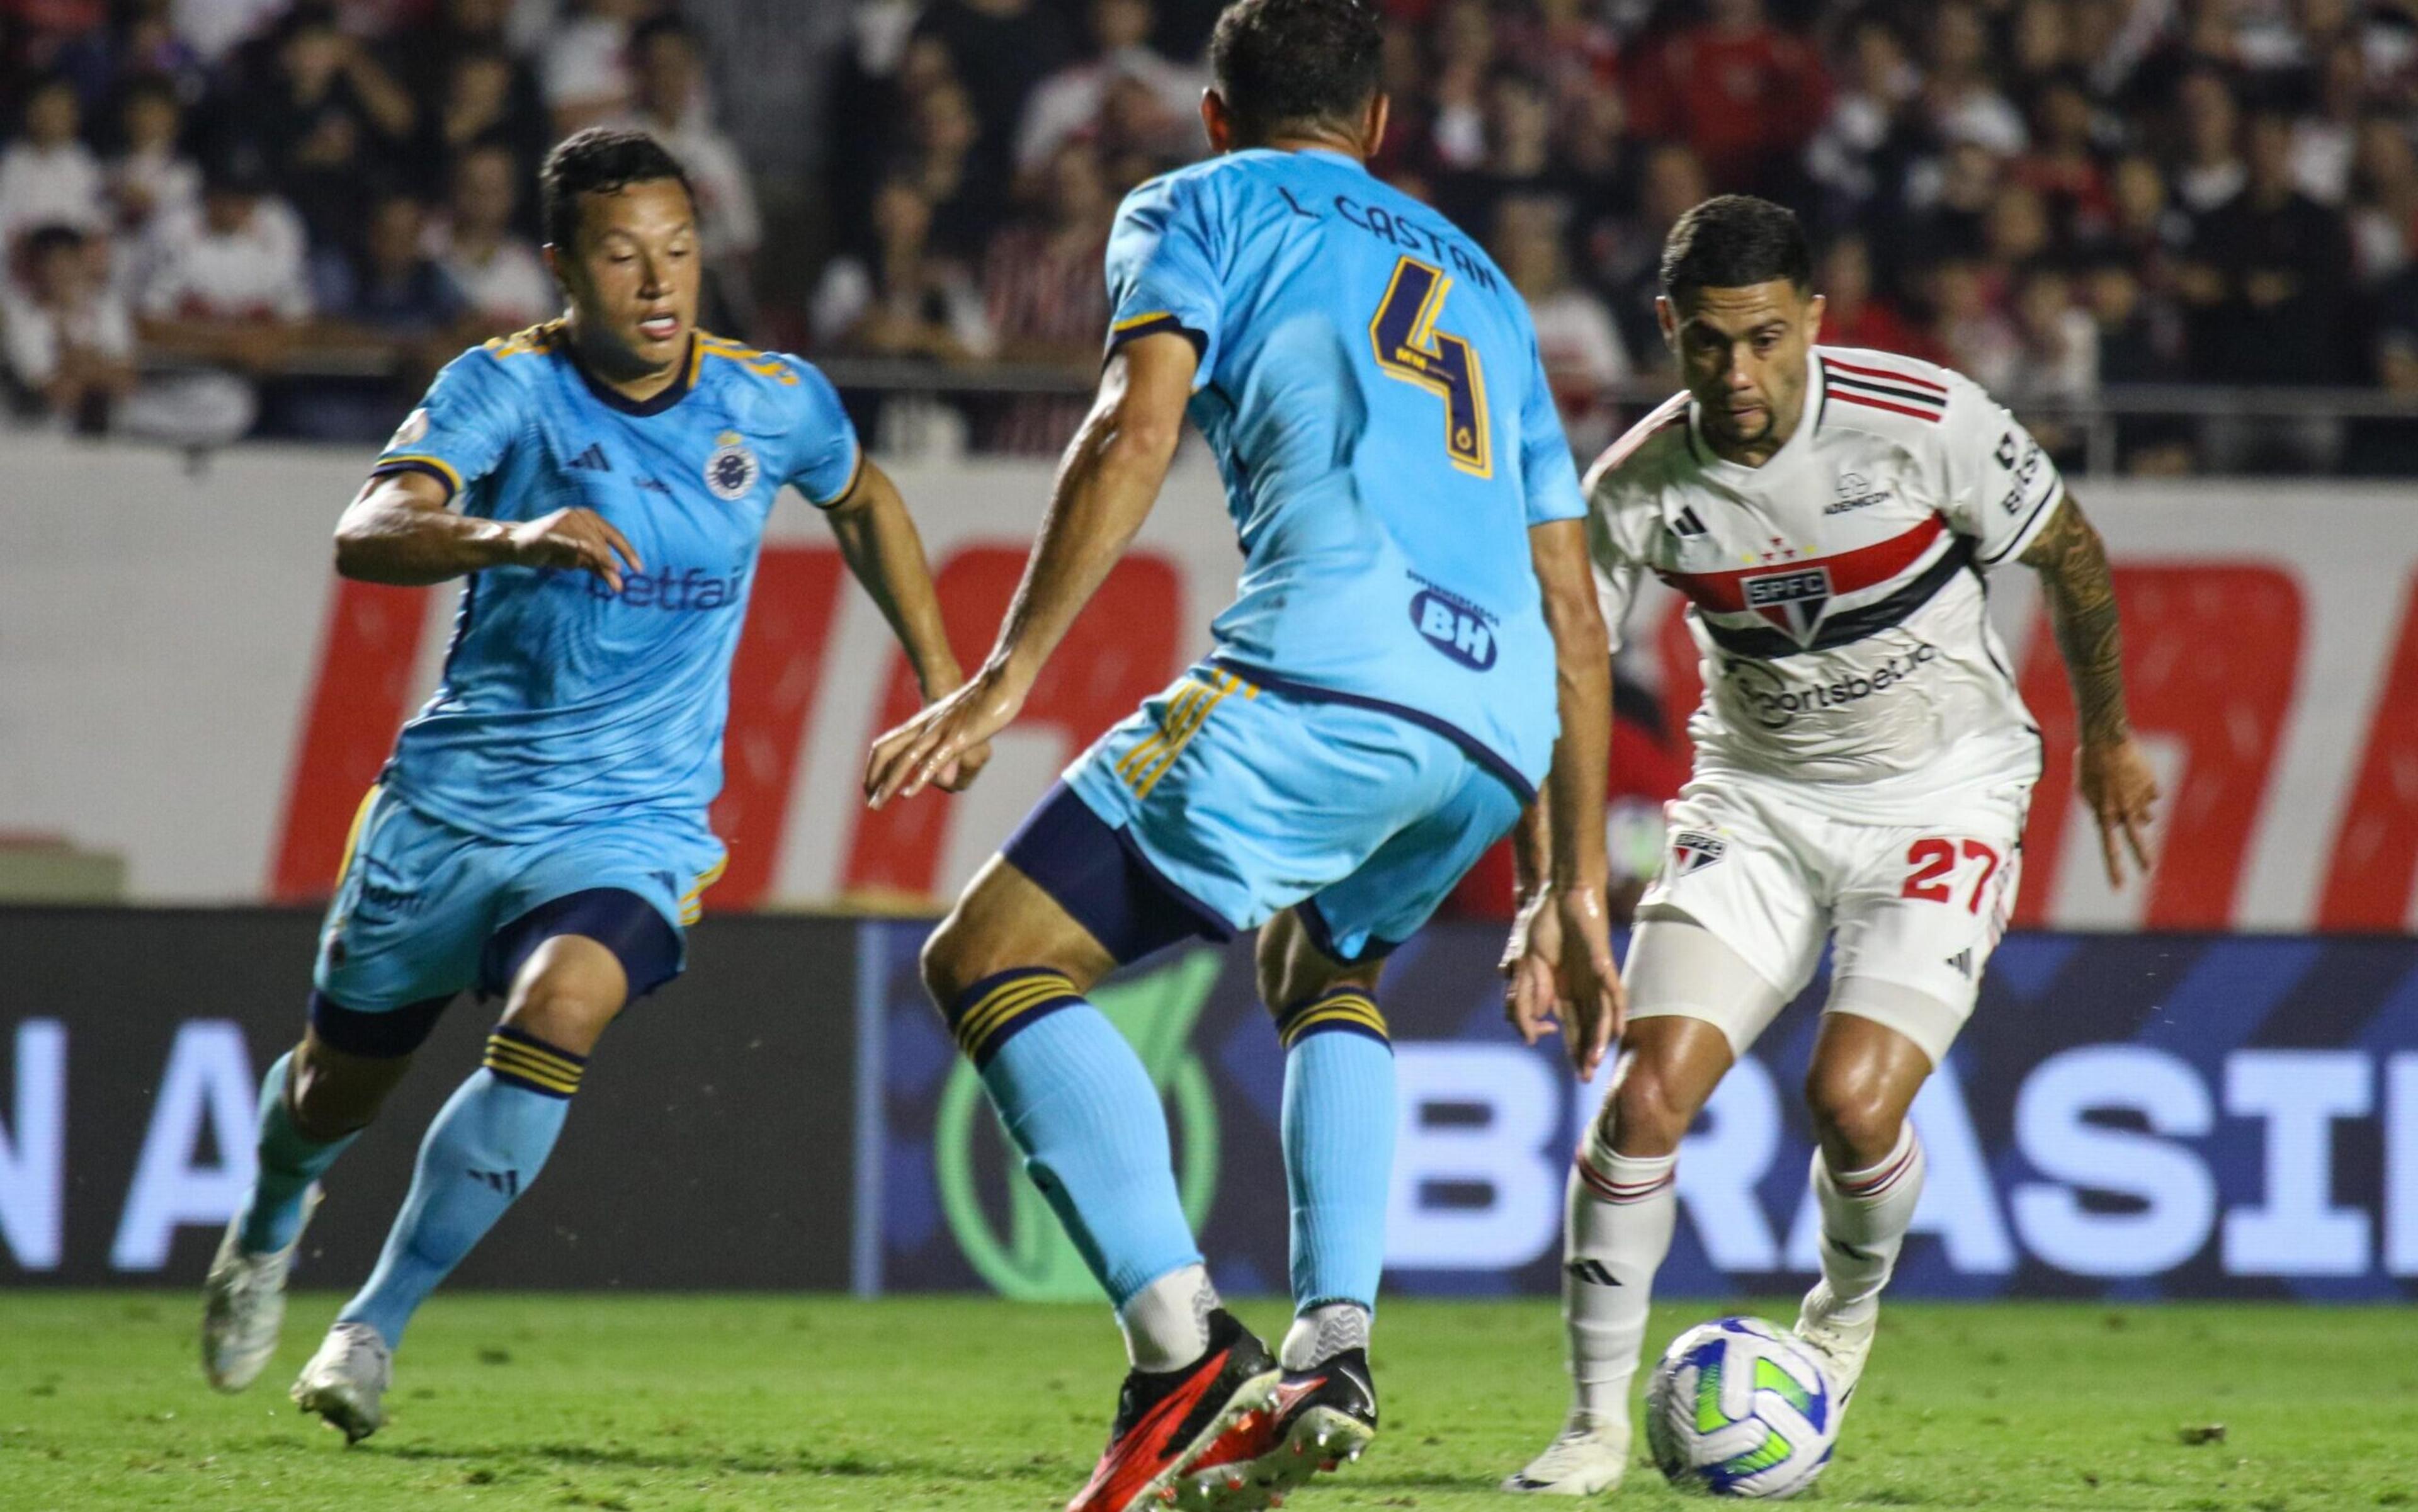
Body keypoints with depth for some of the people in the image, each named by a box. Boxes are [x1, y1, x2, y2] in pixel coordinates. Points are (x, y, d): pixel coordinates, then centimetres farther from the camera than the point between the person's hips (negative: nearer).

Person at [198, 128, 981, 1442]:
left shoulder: (774, 404, -5)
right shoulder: (507, 386, -14)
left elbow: (863, 502, 19)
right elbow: (365, 536, -30)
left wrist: (941, 680, 17)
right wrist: (510, 540, -49)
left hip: (633, 823, 0)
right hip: (451, 800, 0)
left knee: (558, 1014, -30)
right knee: (342, 1083, 15)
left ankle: (372, 1331, -18)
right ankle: (268, 1229, 54)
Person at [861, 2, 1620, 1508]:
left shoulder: (1199, 207, 18)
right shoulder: (1480, 283, 35)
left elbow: (1136, 432, -2)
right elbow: (1574, 616, 31)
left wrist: (1011, 674, -5)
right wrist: (1580, 890, 34)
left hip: (1328, 670, -6)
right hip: (1500, 724, 6)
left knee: (991, 961, -2)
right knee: (1326, 971, 35)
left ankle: (1186, 1353, -21)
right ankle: (1333, 1349, 12)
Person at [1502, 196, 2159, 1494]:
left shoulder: (1924, 424, -20)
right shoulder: (1636, 491, -14)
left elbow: (2070, 553, -3)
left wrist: (2107, 740, 9)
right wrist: (1547, 898, -16)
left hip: (1943, 799, -2)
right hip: (1755, 796, 2)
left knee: (1852, 1099, -19)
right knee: (1648, 1091, -14)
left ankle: (1849, 1306, 17)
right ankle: (1597, 1421, -1)